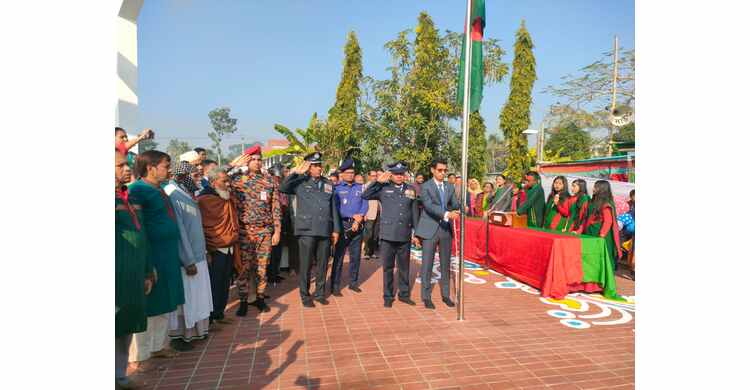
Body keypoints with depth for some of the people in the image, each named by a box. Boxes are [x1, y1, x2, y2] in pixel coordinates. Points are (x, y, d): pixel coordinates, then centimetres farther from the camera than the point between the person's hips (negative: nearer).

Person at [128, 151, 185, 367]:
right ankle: (138, 357, 19)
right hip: (151, 258, -9)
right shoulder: (138, 190, -14)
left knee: (166, 307, 18)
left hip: (169, 256, 9)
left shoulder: (159, 190, 12)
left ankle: (157, 346, 34)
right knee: (148, 308, 4)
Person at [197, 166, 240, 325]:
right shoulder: (204, 200, -12)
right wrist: (206, 252, -15)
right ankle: (208, 319, 15)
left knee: (225, 284, 15)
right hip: (214, 251, -7)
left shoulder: (228, 198, 12)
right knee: (213, 286, 1)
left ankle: (219, 314, 29)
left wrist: (235, 245, 17)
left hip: (229, 249, 7)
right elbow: (200, 227, -13)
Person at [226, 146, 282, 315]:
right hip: (244, 231, -1)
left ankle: (260, 297, 24)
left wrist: (277, 230, 0)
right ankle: (243, 301, 17)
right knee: (243, 267, 3)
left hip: (265, 231, 1)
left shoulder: (269, 180, 4)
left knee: (262, 267, 9)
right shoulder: (236, 180, 2)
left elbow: (276, 207, 4)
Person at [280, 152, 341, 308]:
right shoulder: (301, 182, 2)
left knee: (323, 264, 10)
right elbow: (283, 188, -15)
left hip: (325, 231, 4)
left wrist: (336, 229, 11)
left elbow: (333, 208, 13)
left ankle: (320, 293, 26)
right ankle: (305, 295, 19)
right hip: (307, 231, -3)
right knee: (305, 265, 4)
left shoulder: (328, 184, 12)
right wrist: (295, 172, -17)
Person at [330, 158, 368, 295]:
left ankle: (353, 282, 25)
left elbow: (365, 205, 4)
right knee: (338, 256, -3)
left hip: (358, 225, 4)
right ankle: (335, 286, 4)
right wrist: (353, 216, -14)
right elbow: (335, 208, -9)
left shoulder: (360, 188, 12)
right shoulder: (336, 188, 0)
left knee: (356, 255, 11)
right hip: (342, 225, -4)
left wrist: (359, 218, -13)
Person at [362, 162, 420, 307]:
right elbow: (365, 196, -7)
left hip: (405, 236, 2)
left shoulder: (411, 190, 9)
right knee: (388, 267, 7)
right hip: (388, 235, -2)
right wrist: (378, 182, -10)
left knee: (404, 267, 13)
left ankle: (404, 294, 29)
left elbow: (414, 212, 12)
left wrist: (416, 232, 11)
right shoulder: (384, 189, 1)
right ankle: (388, 297, 20)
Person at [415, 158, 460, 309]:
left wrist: (460, 209, -20)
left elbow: (455, 204, 3)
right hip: (430, 229, -4)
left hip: (446, 229, 5)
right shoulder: (426, 186, -5)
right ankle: (426, 297, 12)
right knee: (427, 264, 1)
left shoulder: (450, 187, 11)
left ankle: (446, 294, 25)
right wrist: (447, 214, -32)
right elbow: (429, 206, -19)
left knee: (445, 264, 12)